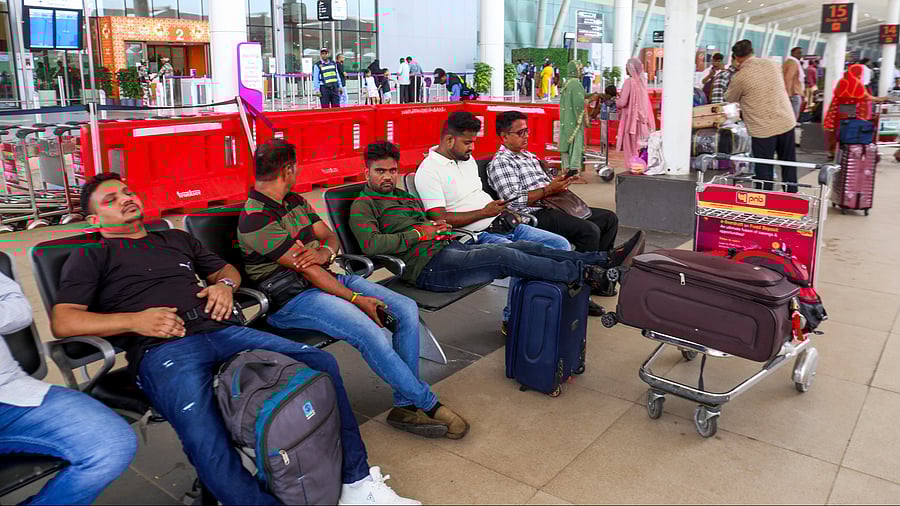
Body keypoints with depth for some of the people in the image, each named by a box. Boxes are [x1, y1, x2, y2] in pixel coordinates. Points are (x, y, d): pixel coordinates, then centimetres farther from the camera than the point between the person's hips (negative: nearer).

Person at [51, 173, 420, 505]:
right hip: (162, 351, -5)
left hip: (221, 332, 5)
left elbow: (227, 270, 37)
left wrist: (224, 284, 12)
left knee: (320, 363, -14)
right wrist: (133, 320, -11)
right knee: (206, 440, -38)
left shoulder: (176, 238, 30)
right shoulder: (91, 257, 15)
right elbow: (61, 322, 3)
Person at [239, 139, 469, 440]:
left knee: (407, 309, -9)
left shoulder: (295, 201, 15)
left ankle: (406, 405, -7)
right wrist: (357, 299, -18)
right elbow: (305, 269, -18)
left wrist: (324, 253, -12)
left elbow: (330, 236, 15)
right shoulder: (255, 220, -14)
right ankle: (428, 404, -15)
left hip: (327, 278, 9)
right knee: (367, 330, -32)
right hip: (292, 300, -9)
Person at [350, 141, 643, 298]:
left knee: (526, 247, -5)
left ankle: (602, 261, -6)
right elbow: (371, 243, -17)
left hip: (450, 247, 9)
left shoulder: (403, 196, 27)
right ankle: (585, 275, -20)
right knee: (504, 257, -26)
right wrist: (418, 234, -12)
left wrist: (439, 228, 6)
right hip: (430, 267, -9)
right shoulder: (363, 205, 0)